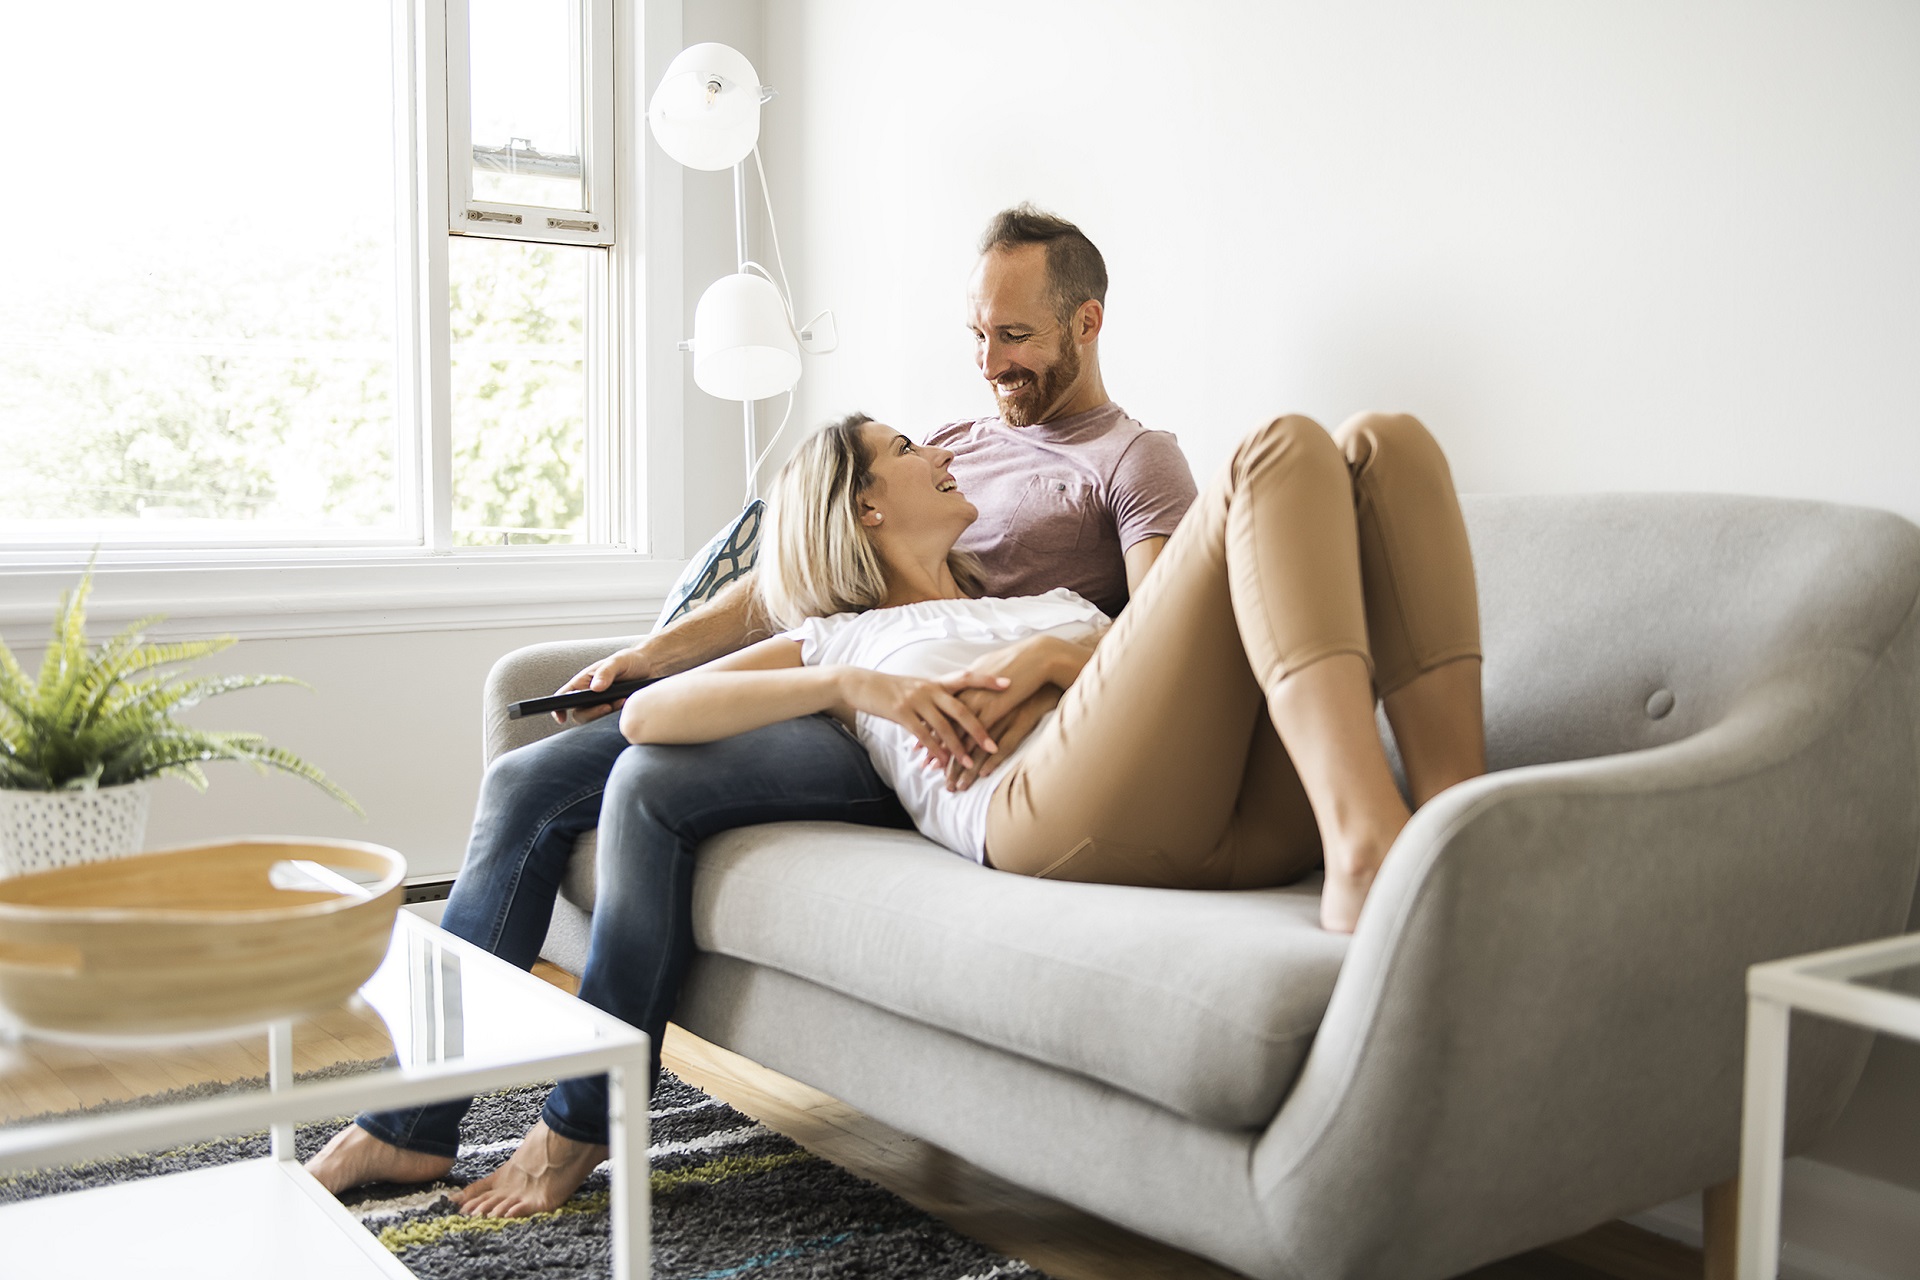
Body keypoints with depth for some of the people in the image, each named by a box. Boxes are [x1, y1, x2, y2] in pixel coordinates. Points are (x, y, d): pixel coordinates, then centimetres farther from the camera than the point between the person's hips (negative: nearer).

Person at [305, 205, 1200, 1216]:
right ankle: (413, 1124, 0)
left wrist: (1042, 661, -33)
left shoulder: (1136, 461, 5)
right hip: (822, 693, 8)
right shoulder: (954, 444, 26)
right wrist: (647, 655, 15)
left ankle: (579, 1126, -10)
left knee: (652, 781, -28)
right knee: (522, 782, -4)